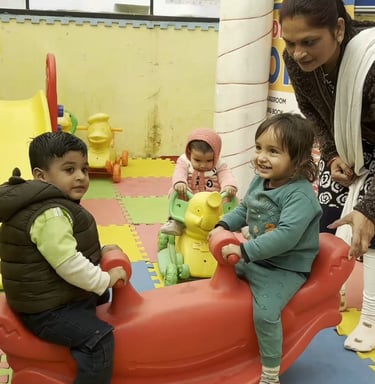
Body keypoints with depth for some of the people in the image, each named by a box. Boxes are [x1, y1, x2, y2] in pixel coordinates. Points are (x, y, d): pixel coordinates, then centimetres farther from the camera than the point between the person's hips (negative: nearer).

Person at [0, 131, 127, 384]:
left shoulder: (54, 204, 8)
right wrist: (106, 279, -19)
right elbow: (68, 264, -31)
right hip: (47, 310, -11)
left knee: (100, 296, 32)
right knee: (99, 339, -23)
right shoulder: (50, 214, -27)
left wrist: (100, 252, 11)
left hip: (54, 296, 11)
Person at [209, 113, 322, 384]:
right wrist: (223, 226, -2)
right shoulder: (260, 181, 0)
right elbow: (244, 210, 15)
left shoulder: (300, 195, -27)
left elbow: (286, 236, -37)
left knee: (265, 313, -23)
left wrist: (244, 251, -38)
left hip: (285, 268, -9)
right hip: (254, 257, 9)